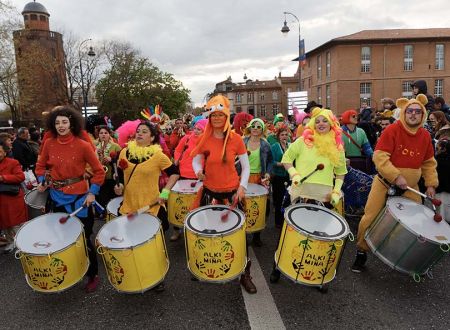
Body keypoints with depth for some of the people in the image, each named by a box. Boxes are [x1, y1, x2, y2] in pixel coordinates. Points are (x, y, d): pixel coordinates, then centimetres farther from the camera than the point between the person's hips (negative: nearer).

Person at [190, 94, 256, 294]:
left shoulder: (236, 139, -8)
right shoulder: (204, 139, -4)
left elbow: (246, 166, -2)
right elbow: (196, 159, 7)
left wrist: (242, 187, -15)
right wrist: (198, 170, -15)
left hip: (232, 191, -1)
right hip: (209, 191, 2)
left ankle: (245, 274, 20)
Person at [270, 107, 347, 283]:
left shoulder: (337, 147, 7)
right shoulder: (303, 141, -1)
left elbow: (341, 172, 16)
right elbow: (286, 159, 5)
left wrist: (337, 190, 3)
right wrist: (294, 173, -11)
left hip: (324, 196, 3)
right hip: (301, 192, -2)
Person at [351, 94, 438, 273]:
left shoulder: (425, 135, 2)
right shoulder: (392, 130, -14)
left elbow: (429, 162, 12)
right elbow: (380, 156, -21)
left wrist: (431, 184, 2)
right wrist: (396, 177, -28)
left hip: (410, 187, 5)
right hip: (385, 183, -4)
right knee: (370, 218, -4)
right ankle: (361, 252, 15)